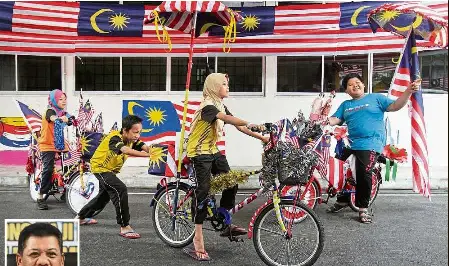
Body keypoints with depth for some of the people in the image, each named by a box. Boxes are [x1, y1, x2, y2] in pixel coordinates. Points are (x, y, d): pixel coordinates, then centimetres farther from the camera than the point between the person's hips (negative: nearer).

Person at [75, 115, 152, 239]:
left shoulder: (132, 140, -10)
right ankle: (124, 227, -20)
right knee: (121, 189, -27)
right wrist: (147, 155, -62)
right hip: (99, 167, -9)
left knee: (105, 195, 25)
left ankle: (81, 217, 47)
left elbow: (145, 147, -28)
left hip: (110, 170, 9)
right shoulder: (115, 138, -31)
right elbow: (125, 150, -51)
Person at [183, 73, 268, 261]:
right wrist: (250, 124, -46)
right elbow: (227, 119, -37)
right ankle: (198, 244, -6)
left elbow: (239, 127, 4)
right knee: (202, 192, -11)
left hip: (213, 152, 9)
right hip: (199, 153, -9)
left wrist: (261, 137, -2)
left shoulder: (221, 106, 9)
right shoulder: (208, 106, -18)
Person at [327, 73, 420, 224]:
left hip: (370, 144, -5)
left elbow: (395, 106, 0)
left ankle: (363, 209, -1)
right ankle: (342, 201, 28)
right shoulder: (345, 105, 20)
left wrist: (408, 91, -14)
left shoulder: (375, 98, 10)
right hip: (349, 144, 5)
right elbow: (334, 120, 9)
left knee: (363, 175, -17)